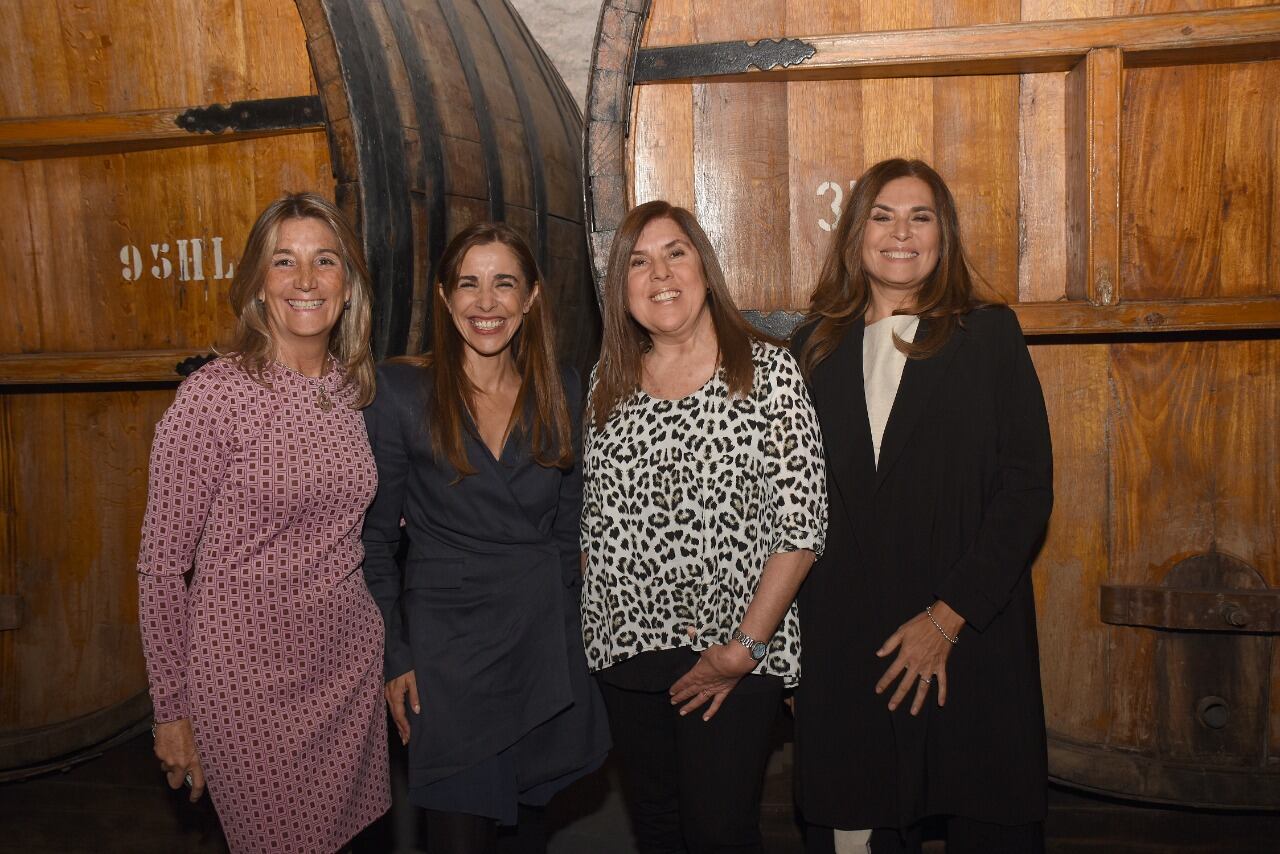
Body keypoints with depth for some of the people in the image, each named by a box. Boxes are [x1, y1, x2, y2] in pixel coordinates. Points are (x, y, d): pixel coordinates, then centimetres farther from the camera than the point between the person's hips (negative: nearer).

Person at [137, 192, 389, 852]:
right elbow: (161, 565, -9)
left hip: (351, 664, 5)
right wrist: (172, 710, -5)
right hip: (250, 679, -5)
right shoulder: (212, 396, -16)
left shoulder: (358, 389, 2)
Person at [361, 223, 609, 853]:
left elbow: (568, 528, 10)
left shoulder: (560, 392, 3)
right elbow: (374, 539, -3)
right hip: (446, 653, -3)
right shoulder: (400, 392, -8)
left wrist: (567, 627, 8)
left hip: (547, 647, 3)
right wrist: (394, 658, -6)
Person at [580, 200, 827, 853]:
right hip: (626, 646, 4)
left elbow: (802, 519, -10)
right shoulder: (609, 380, 7)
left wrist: (744, 647, -13)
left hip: (733, 652, -4)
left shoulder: (766, 370, -6)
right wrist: (596, 625, 5)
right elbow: (594, 516, 12)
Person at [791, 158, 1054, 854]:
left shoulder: (989, 336, 3)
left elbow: (1028, 489, -4)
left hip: (970, 640, -1)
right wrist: (790, 634, 0)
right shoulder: (815, 347, 8)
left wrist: (947, 618, -11)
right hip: (841, 647, 2)